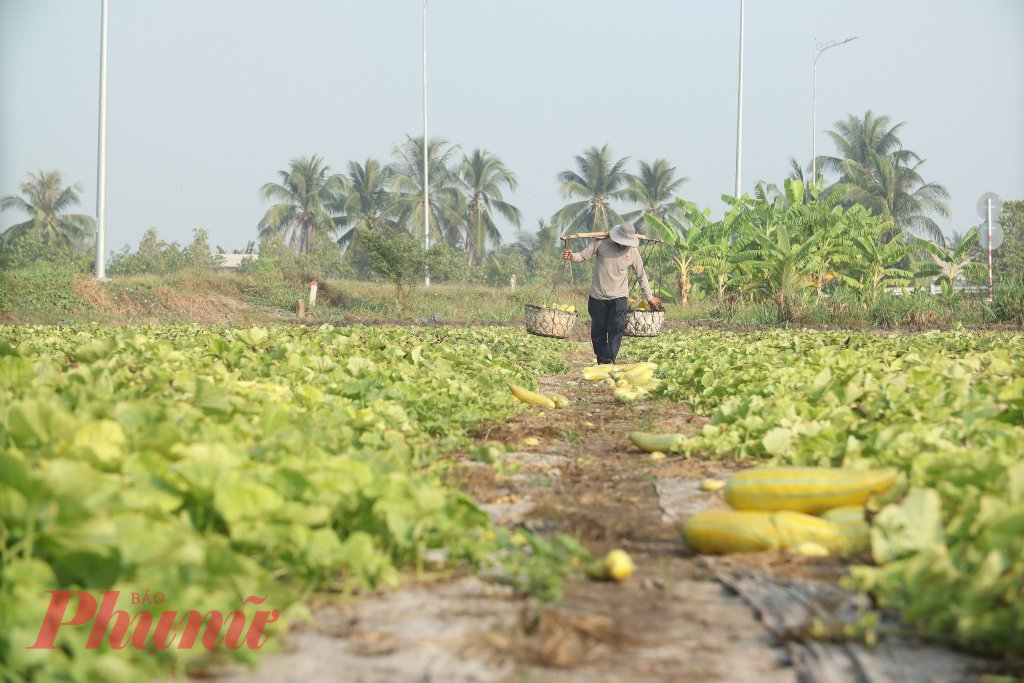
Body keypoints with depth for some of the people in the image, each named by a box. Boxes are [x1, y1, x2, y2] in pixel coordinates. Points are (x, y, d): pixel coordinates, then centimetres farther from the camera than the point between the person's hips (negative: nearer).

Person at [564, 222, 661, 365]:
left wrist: (649, 297, 17)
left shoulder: (633, 251, 0)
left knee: (617, 328, -17)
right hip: (598, 296, 0)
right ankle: (600, 361, 20)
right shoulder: (601, 243, -6)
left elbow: (641, 275, 11)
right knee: (598, 331, 5)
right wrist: (571, 256, -28)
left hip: (619, 297, 0)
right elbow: (582, 256, -4)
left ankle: (608, 360, -20)